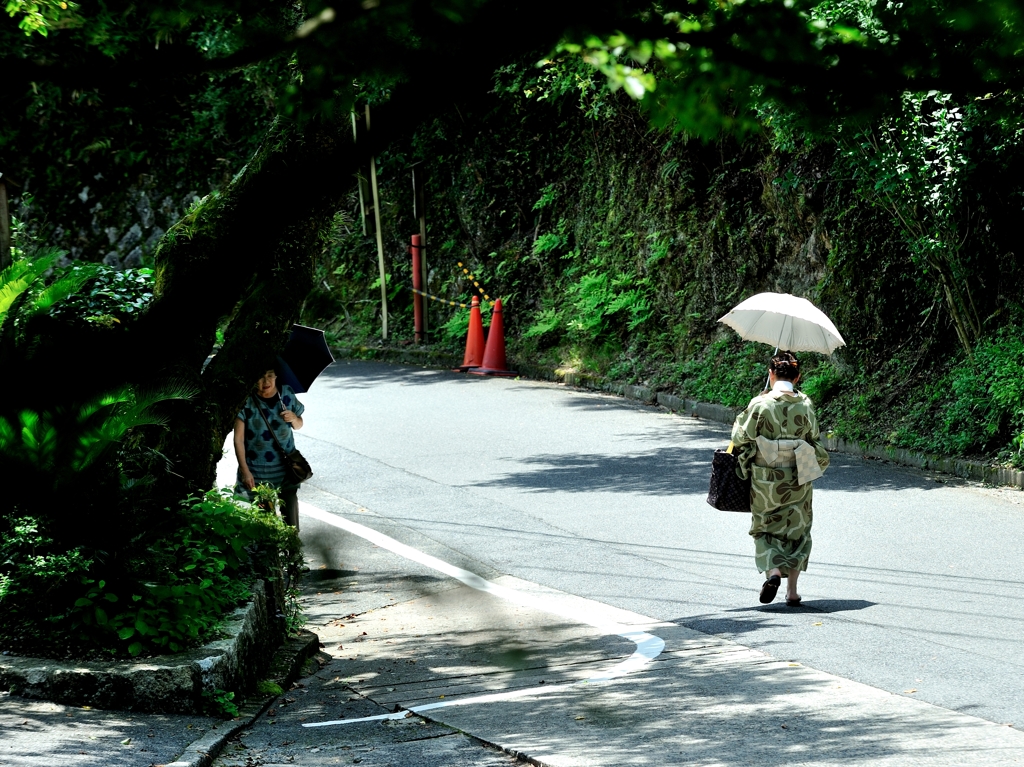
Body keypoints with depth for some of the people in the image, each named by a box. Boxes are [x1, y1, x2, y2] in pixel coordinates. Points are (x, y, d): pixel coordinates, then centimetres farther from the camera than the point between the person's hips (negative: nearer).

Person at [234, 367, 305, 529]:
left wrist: (294, 418, -10)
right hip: (257, 470, -3)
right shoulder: (246, 401, -11)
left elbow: (299, 425, 14)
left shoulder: (286, 393, 0)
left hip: (285, 466, 3)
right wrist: (245, 471, -15)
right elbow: (239, 439, -10)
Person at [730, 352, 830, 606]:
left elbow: (742, 440, -8)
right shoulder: (805, 405, -5)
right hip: (798, 480, 2)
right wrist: (819, 462, 22)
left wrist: (744, 470, 10)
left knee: (765, 530, 12)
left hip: (765, 481, -2)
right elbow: (813, 442, 3)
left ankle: (773, 570, -14)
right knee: (796, 531, 14)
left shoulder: (759, 404, -12)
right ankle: (792, 591, 11)